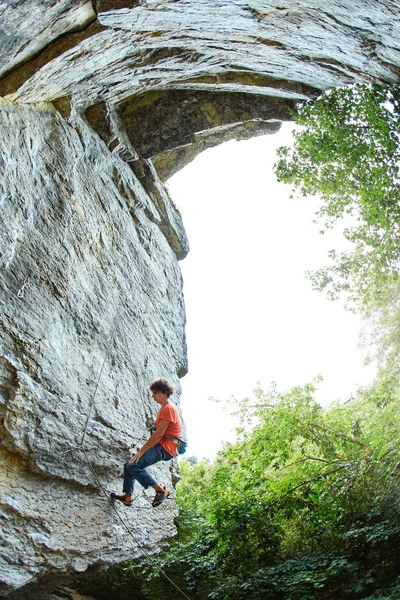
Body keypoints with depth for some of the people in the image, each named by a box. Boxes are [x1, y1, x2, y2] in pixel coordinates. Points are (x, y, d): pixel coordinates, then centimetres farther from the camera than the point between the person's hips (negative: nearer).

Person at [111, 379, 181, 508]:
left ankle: (161, 490, -15)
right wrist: (143, 449, 11)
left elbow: (159, 434, -20)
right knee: (128, 465, 9)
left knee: (133, 465, -22)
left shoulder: (169, 408, -14)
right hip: (159, 446, 10)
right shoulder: (163, 408, 19)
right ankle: (127, 497, 15)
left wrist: (142, 451, -18)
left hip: (165, 448, -10)